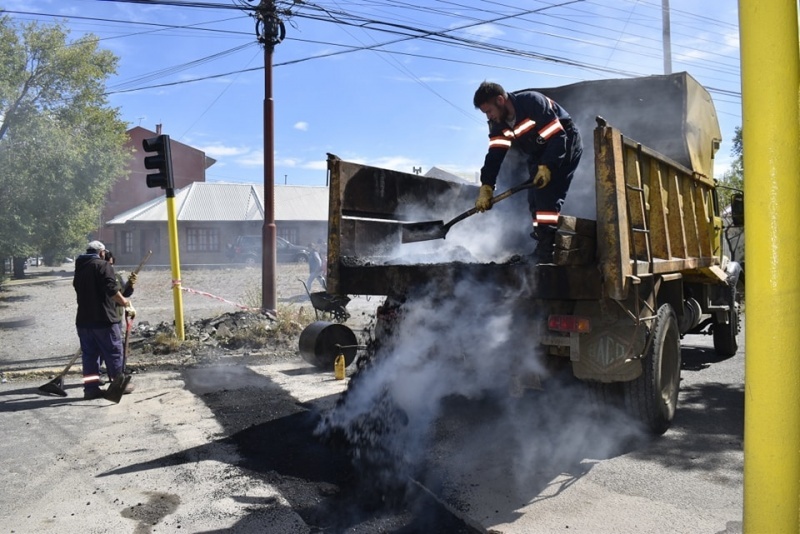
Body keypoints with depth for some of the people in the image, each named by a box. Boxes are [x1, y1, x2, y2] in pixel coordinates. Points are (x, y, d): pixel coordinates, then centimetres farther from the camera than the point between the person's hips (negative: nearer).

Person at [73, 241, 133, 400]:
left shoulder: (79, 268, 16)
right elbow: (111, 289, -20)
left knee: (89, 354, 9)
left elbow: (79, 290, 21)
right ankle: (119, 384, 10)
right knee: (113, 351, 3)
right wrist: (123, 301, -5)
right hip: (103, 319, -7)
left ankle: (91, 388, 9)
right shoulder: (103, 265, -8)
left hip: (83, 319, 7)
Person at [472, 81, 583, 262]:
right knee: (534, 198, 3)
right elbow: (494, 156, -11)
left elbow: (558, 138, -30)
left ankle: (547, 247, -22)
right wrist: (486, 188, -21)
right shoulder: (498, 124, -6)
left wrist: (546, 167, -37)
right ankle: (543, 247, 12)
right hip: (539, 155, 8)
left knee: (547, 191, -22)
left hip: (565, 145, -8)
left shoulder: (533, 102, -29)